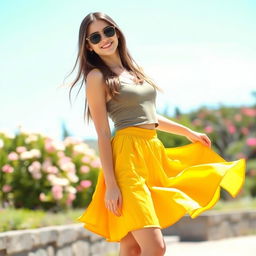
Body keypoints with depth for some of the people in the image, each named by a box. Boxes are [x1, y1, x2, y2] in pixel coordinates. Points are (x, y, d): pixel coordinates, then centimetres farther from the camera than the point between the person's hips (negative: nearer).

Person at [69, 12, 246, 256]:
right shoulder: (97, 77, -4)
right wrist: (111, 185, -15)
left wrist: (188, 132, 37)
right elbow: (102, 134, -10)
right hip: (128, 156, -7)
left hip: (154, 153, 7)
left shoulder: (134, 70, 18)